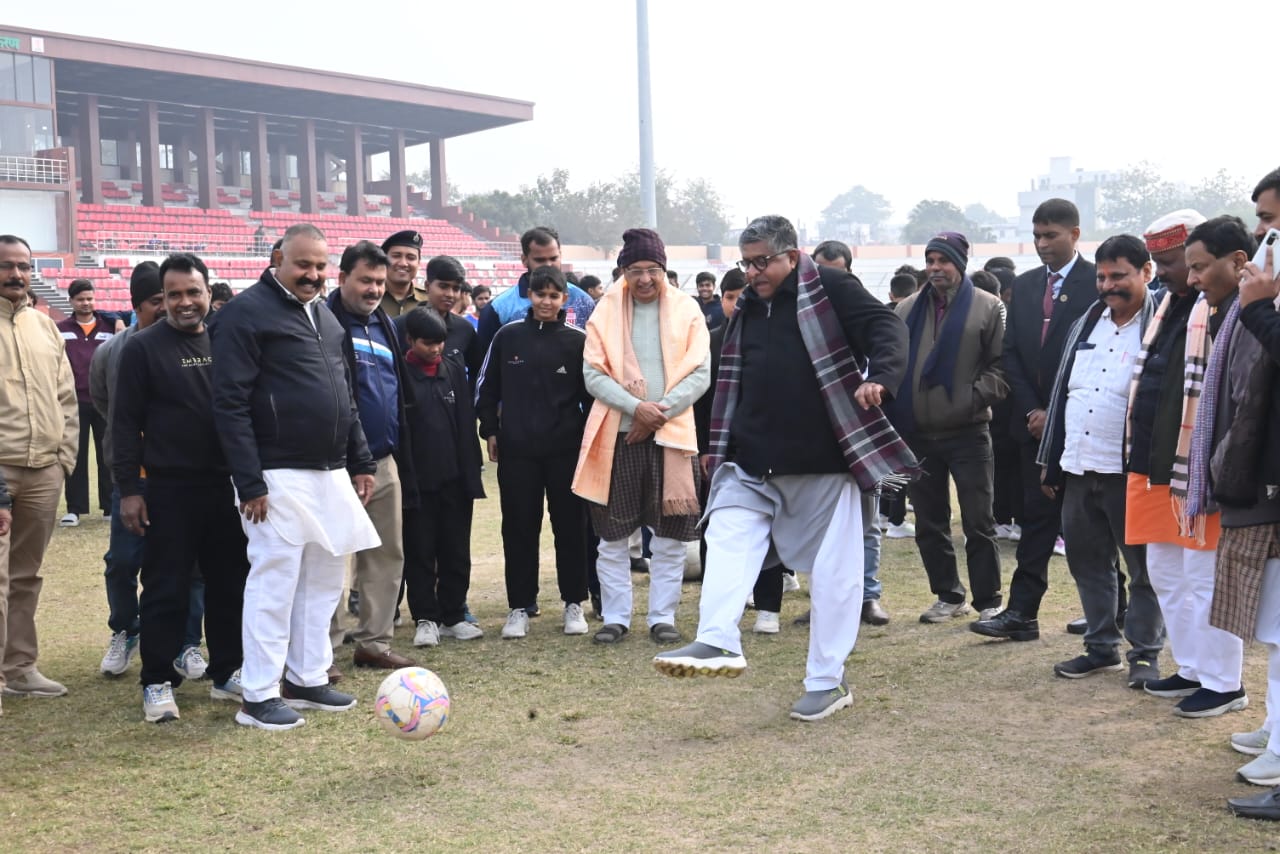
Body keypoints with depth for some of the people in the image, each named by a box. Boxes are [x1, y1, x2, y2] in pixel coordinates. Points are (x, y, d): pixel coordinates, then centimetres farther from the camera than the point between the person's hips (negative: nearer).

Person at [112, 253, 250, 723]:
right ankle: (158, 681, 11)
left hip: (227, 485, 4)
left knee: (231, 584, 11)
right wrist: (128, 489, -9)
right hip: (169, 490, -4)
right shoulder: (143, 347, -3)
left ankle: (227, 669, 24)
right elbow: (124, 423, -4)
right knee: (166, 590, 1)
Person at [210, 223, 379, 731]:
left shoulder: (324, 315, 16)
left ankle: (308, 678, 24)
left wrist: (361, 462, 16)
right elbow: (230, 404, -14)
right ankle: (259, 695, 5)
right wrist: (250, 483, -18)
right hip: (280, 478, -8)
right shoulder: (247, 313, -8)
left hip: (330, 474, 8)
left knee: (324, 579, 13)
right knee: (274, 582, -4)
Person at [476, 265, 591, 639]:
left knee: (570, 525, 6)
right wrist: (490, 431, 6)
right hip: (516, 449, 0)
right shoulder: (508, 336, 3)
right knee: (519, 527, 4)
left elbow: (590, 394, 7)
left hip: (566, 449, 0)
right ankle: (519, 607, 14)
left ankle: (573, 604, 18)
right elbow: (487, 387, 10)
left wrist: (586, 435, 2)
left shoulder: (577, 341, 2)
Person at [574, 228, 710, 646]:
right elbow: (593, 374, -2)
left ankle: (662, 616, 15)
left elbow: (700, 375, -1)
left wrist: (659, 412, -12)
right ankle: (616, 617, 15)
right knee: (613, 536, 4)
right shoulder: (606, 311, 5)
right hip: (617, 435, 0)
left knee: (670, 535, 4)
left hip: (672, 433, 0)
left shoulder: (687, 310, 5)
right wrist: (636, 408, -16)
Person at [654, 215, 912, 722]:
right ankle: (717, 643, -19)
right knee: (728, 537, -14)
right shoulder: (747, 309, 15)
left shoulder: (831, 289, -4)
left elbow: (886, 326, -13)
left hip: (822, 462, -5)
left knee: (833, 568, 2)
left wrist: (880, 376, -32)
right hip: (753, 463, 6)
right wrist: (720, 446, 22)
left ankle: (827, 681, 12)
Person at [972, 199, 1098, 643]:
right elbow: (1011, 353, 9)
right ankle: (1021, 612, 4)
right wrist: (1033, 410, -3)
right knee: (1036, 517, 5)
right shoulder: (1024, 285, 11)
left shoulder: (1097, 283, -6)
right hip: (1035, 420, 5)